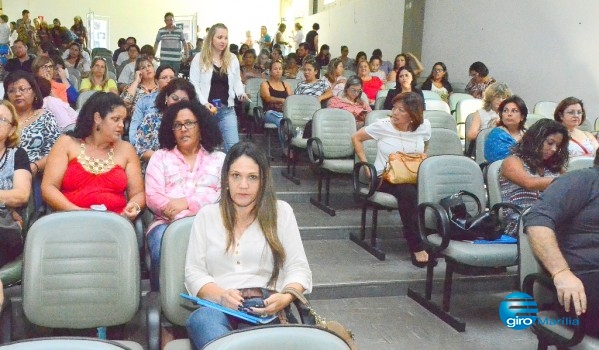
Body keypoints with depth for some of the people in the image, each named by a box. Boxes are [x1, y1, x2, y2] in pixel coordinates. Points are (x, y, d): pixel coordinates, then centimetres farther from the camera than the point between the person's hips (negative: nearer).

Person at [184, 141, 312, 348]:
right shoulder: (206, 215, 15)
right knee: (201, 318, -37)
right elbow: (194, 272, 9)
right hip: (217, 307, 2)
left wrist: (285, 298, -14)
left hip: (266, 307, -2)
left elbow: (298, 268, 9)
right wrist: (221, 295, -13)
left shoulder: (281, 212, 12)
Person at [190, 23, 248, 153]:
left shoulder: (233, 59, 8)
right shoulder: (199, 59, -2)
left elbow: (237, 80, 16)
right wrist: (204, 103, -14)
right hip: (205, 109, -2)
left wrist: (240, 93, -5)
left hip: (227, 109, 2)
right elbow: (194, 84, -4)